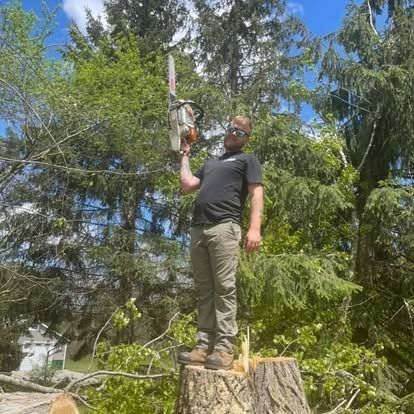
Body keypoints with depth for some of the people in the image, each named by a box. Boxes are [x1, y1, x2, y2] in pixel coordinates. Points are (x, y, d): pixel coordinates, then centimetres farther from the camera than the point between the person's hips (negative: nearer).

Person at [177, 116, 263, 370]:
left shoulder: (247, 160, 15)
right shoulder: (210, 164, 33)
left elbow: (256, 194, 0)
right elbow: (187, 185, 22)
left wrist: (255, 228, -15)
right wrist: (185, 157, 30)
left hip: (224, 228, -6)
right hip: (198, 229, 6)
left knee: (224, 288, -10)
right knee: (204, 291, 2)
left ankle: (225, 348, -10)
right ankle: (204, 346, 4)